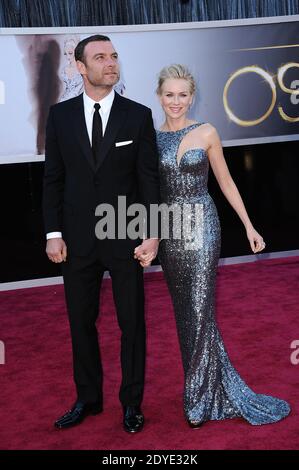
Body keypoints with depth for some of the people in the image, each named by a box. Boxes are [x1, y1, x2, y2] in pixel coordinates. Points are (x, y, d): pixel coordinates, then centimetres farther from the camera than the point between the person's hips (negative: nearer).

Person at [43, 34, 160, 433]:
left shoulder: (138, 115, -2)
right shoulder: (61, 115, 2)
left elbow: (149, 179, -3)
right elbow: (53, 178, 4)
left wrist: (152, 234, -9)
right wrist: (54, 233, -2)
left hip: (126, 237, -1)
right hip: (78, 239, 2)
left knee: (132, 323, 8)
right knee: (81, 322, 12)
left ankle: (132, 402, 26)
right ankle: (88, 399, 30)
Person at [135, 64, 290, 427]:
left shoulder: (206, 133, -3)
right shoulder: (151, 138, 4)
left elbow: (225, 183, 4)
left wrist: (249, 226, 2)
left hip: (201, 227, -3)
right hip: (168, 230, 3)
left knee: (200, 310, -4)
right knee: (184, 311, 11)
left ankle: (200, 397, 10)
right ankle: (210, 383, 27)